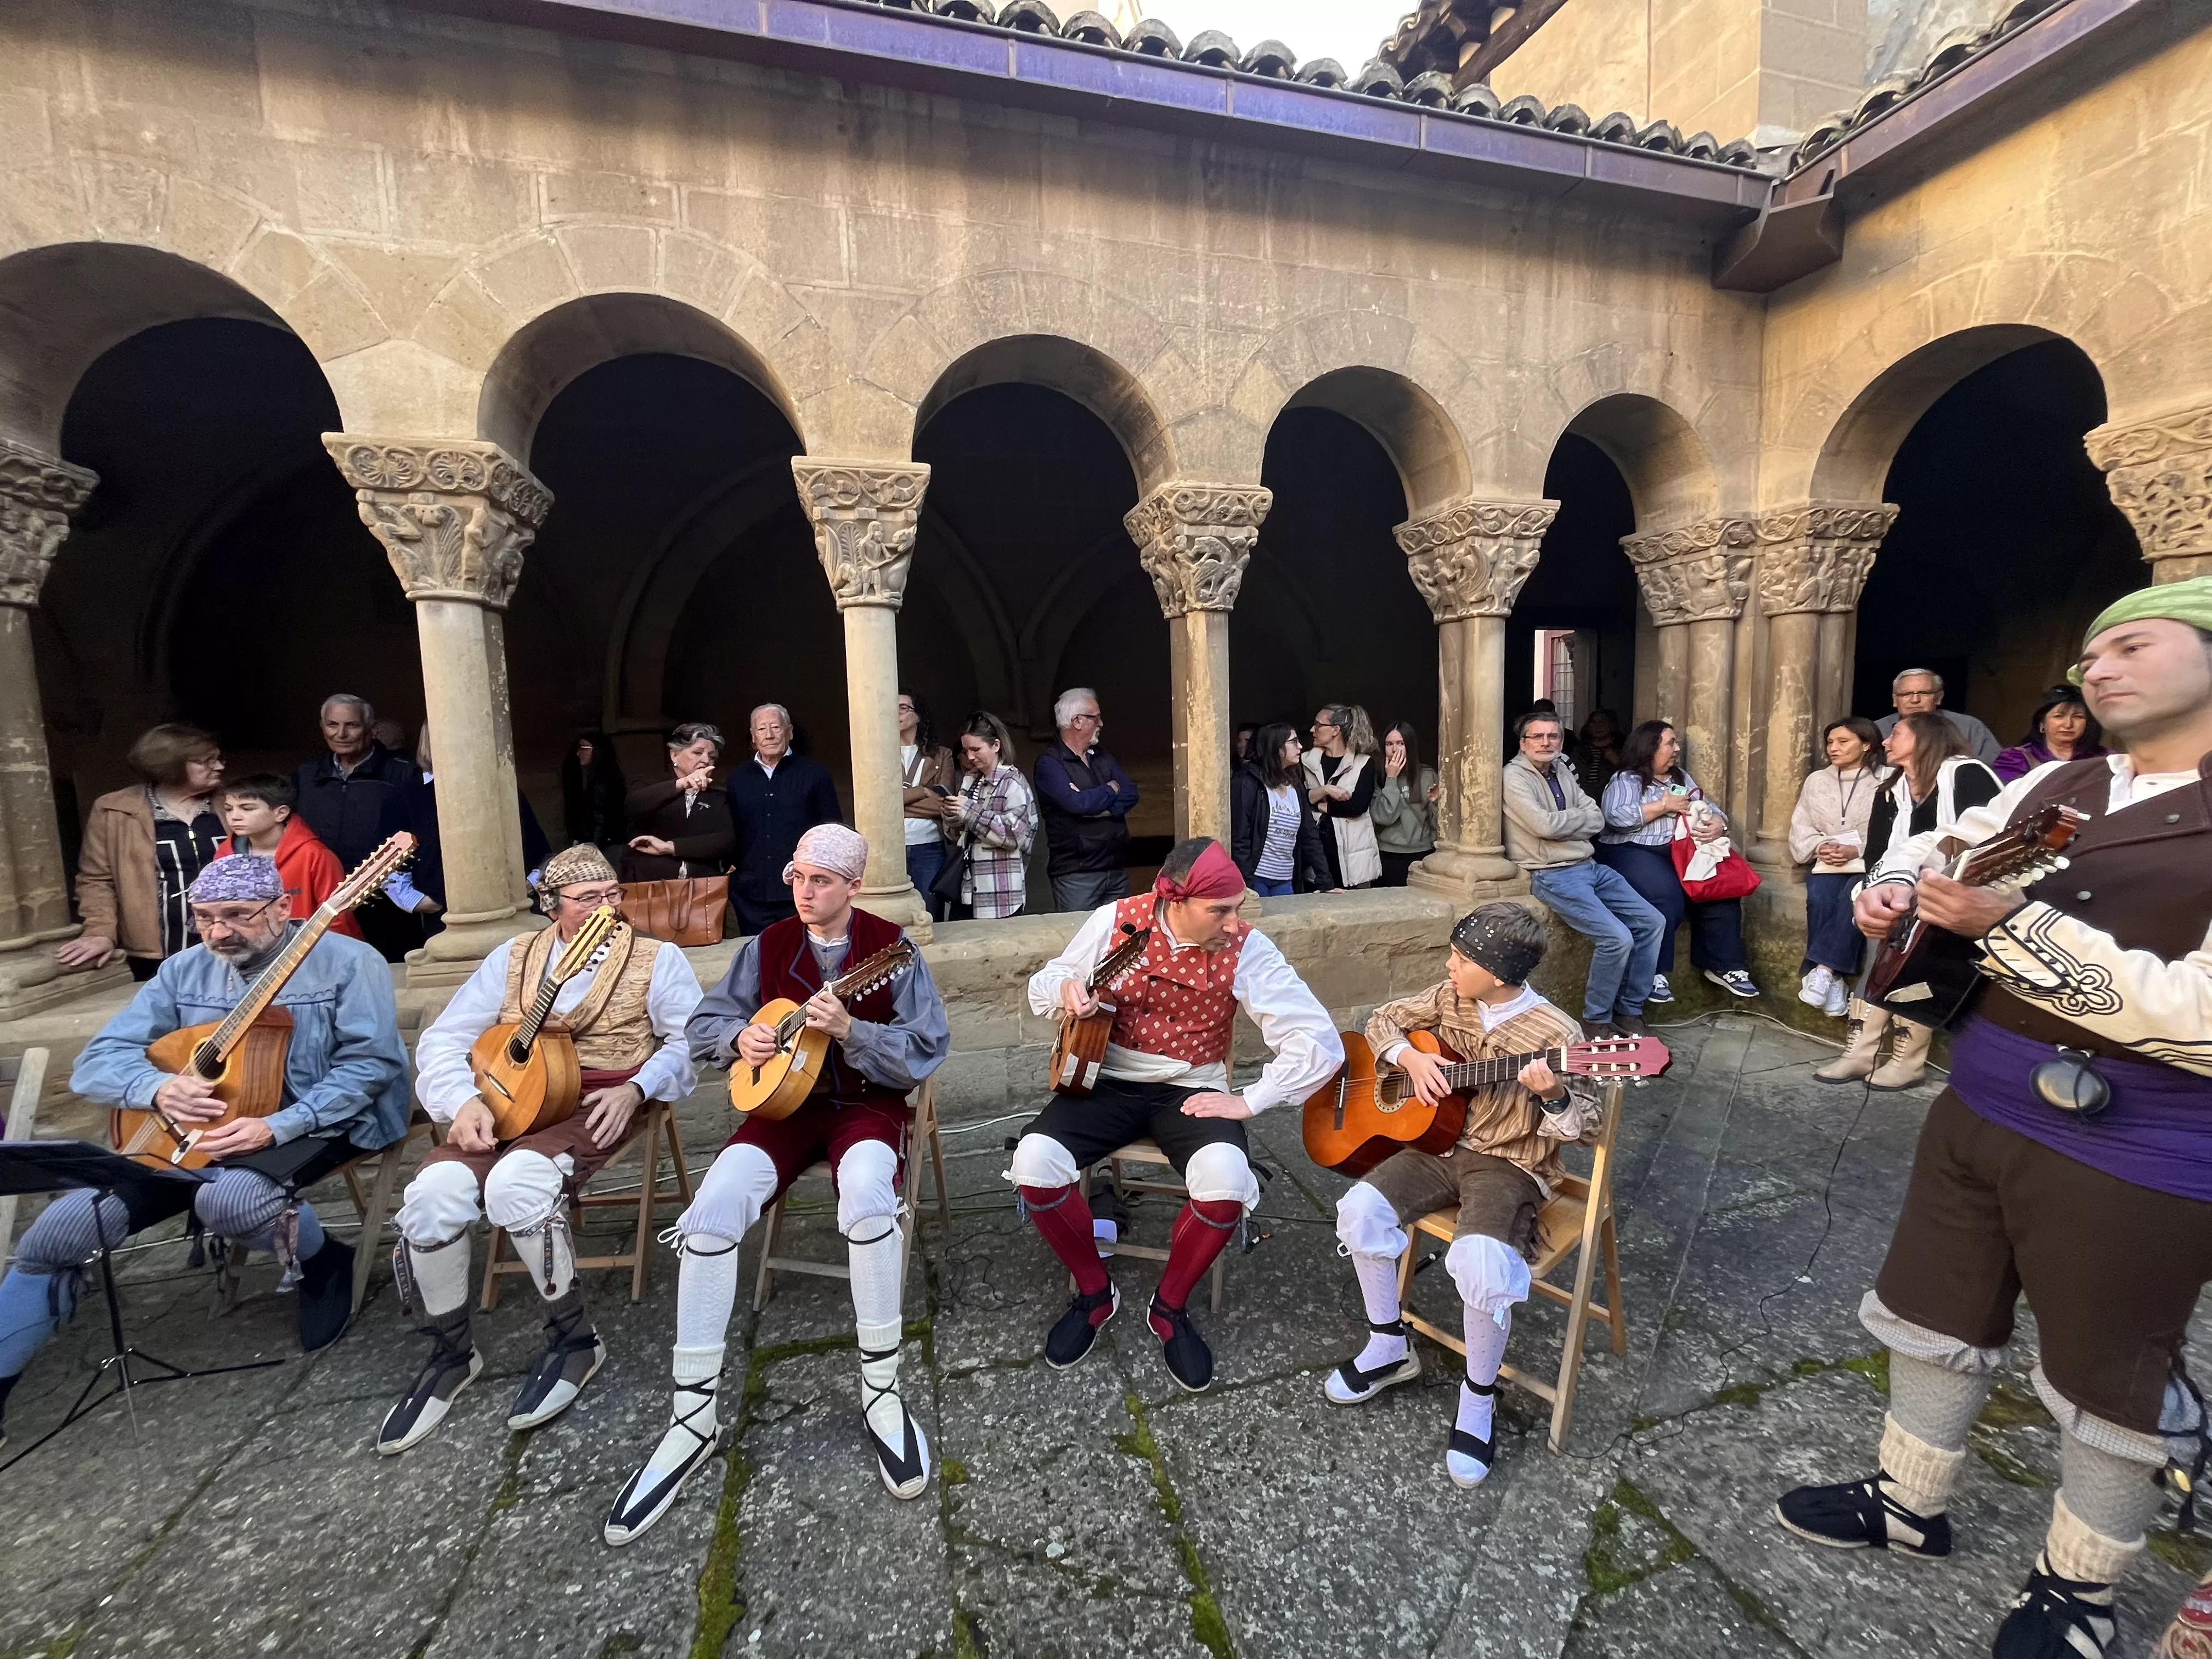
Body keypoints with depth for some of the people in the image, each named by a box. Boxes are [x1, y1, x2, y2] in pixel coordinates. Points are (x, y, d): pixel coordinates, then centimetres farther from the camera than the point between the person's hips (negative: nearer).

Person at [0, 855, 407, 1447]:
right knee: (55, 1232, -2)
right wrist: (159, 1087, -16)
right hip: (198, 1128, 7)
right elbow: (96, 1063, 7)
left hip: (318, 1123, -6)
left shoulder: (347, 961, -12)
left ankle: (324, 1264, -4)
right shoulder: (184, 971, 7)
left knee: (228, 1199, -34)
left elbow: (372, 1061, -17)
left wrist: (278, 1126, -24)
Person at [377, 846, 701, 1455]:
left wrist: (635, 1089, -16)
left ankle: (575, 1337, -9)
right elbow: (443, 1040, 10)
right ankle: (451, 1350, 4)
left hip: (602, 1104, -4)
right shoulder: (514, 957, 14)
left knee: (516, 1181, -32)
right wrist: (464, 1100, -8)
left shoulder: (656, 957, 5)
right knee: (434, 1192, -23)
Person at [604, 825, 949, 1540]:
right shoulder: (769, 945, 6)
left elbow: (928, 1049, -10)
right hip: (786, 1101, 4)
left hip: (868, 1103, -3)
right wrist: (742, 1036, -10)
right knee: (713, 1204, -24)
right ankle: (693, 1415, -8)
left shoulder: (889, 945, -5)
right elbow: (706, 1021, 13)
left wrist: (849, 1030, -25)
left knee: (866, 1193, -36)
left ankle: (882, 1392, -16)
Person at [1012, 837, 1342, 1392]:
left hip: (1191, 1090, -1)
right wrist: (1065, 989, -21)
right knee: (1034, 1163, -24)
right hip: (1108, 1080, 1)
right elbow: (1041, 985, 3)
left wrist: (1247, 1101, -18)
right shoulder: (1116, 920, -10)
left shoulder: (1246, 948, -14)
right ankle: (1094, 1292, 7)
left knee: (1227, 1181, -31)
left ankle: (1170, 1306, 2)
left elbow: (1321, 1043, -15)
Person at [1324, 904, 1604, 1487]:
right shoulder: (1450, 999, 0)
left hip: (1510, 1166, -5)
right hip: (1440, 1146, 5)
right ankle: (1389, 1348, 7)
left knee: (1481, 1263, -32)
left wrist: (1553, 1096, -34)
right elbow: (1385, 1019, 12)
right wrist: (1410, 1057, -9)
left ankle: (1478, 1398, -1)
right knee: (1360, 1210, -17)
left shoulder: (1554, 1034, -15)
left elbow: (1588, 1125, -11)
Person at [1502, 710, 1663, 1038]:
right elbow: (1544, 825, -22)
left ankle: (1629, 1010, 16)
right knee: (1618, 938, -19)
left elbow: (1598, 820, 8)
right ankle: (1597, 1019, 1)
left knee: (1651, 922, 4)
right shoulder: (1514, 776, -9)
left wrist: (1562, 822, -10)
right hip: (1553, 875, -9)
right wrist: (1580, 816, -3)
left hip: (1590, 867, 9)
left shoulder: (1562, 771, 15)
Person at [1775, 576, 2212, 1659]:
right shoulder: (2051, 787, 5)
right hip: (1977, 1112, 6)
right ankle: (1908, 1503, 42)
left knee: (2106, 1387, 15)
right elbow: (1926, 849, 18)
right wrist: (1891, 891, -4)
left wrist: (2014, 925, -29)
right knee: (1936, 1323, 20)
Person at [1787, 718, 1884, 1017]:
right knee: (1820, 899, -30)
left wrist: (1855, 851, -21)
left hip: (1868, 863, -2)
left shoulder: (1882, 786, 4)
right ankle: (1834, 980, -25)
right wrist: (1820, 847, -11)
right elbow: (1800, 830, 8)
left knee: (1853, 898, -36)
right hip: (1826, 861, 2)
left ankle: (1822, 970, -35)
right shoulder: (1816, 781, 14)